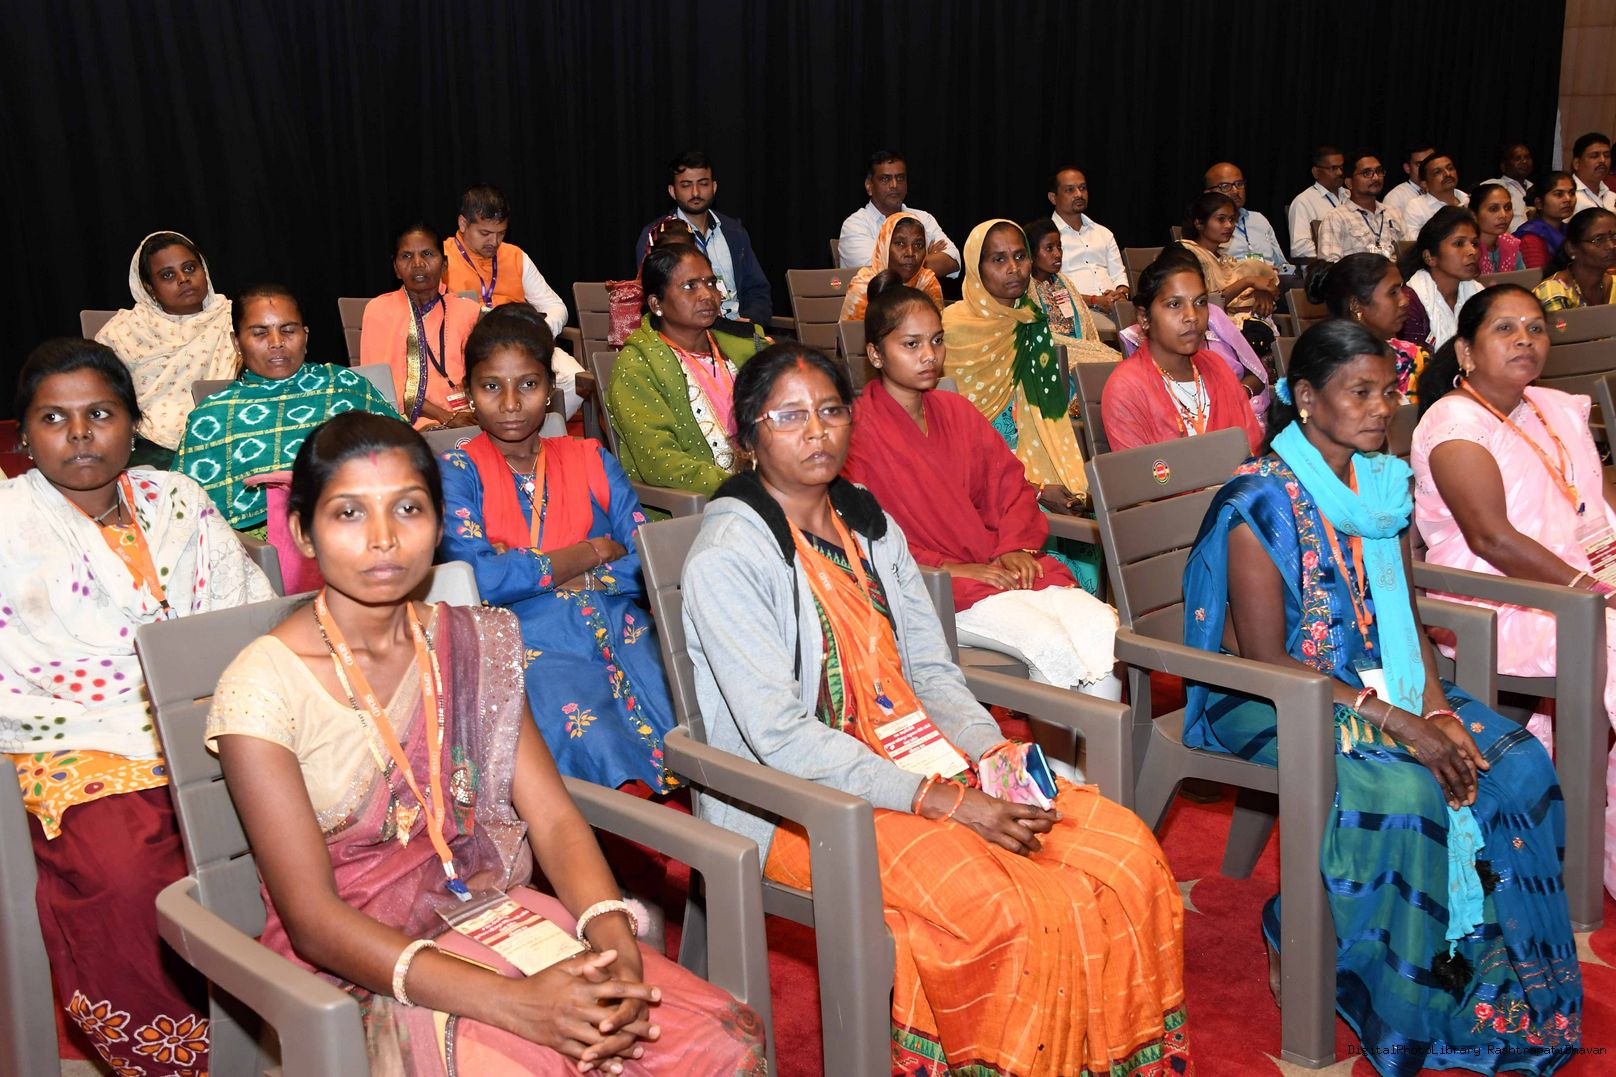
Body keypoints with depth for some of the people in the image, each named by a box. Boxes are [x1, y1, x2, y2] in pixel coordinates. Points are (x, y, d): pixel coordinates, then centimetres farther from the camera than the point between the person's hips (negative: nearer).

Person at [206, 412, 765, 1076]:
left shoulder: (473, 644, 5)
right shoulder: (263, 687, -12)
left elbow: (553, 818, 0)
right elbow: (313, 919, -16)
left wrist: (614, 941, -22)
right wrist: (511, 1003, -28)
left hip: (490, 915, 4)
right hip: (357, 967, -4)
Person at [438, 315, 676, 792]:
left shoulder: (590, 460, 18)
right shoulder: (459, 472, 9)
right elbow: (480, 581, -8)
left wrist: (526, 571, -4)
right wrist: (594, 552, 0)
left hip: (621, 630, 3)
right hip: (530, 643, -3)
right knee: (603, 752, -31)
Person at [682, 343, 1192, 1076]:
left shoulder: (870, 526, 12)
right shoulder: (726, 558, -12)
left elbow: (932, 669, 12)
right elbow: (781, 737, -18)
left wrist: (991, 751, -9)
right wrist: (942, 802, -22)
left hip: (921, 762, 7)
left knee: (1126, 847, -11)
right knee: (1011, 912, -28)